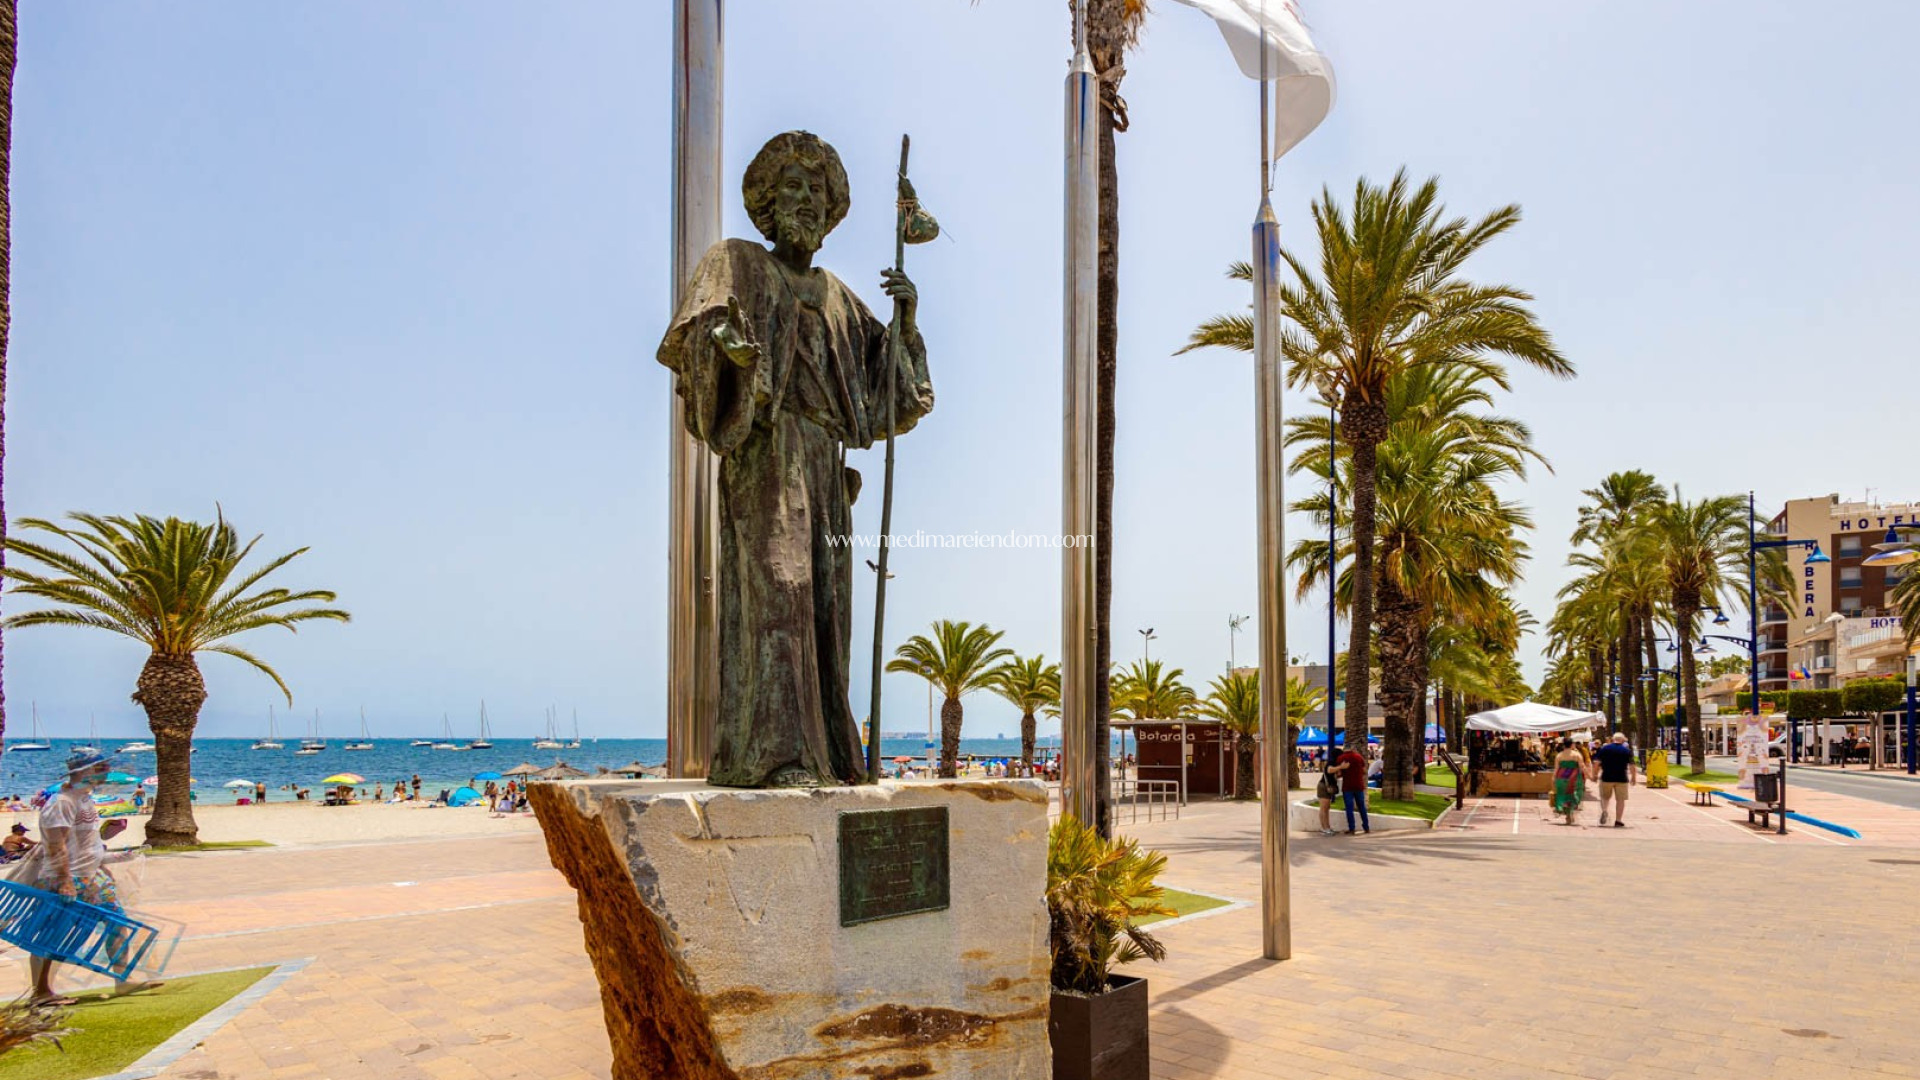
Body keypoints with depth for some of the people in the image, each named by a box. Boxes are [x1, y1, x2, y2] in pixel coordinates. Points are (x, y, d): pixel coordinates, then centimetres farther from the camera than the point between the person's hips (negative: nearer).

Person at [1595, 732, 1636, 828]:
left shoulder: (1604, 749, 1)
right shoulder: (1627, 751, 0)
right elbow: (1631, 766, -1)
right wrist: (1633, 777, 10)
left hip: (1606, 777, 1)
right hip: (1621, 779, -1)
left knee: (1605, 797, 16)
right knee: (1620, 799, 7)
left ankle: (1604, 810, -11)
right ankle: (1618, 821, 6)